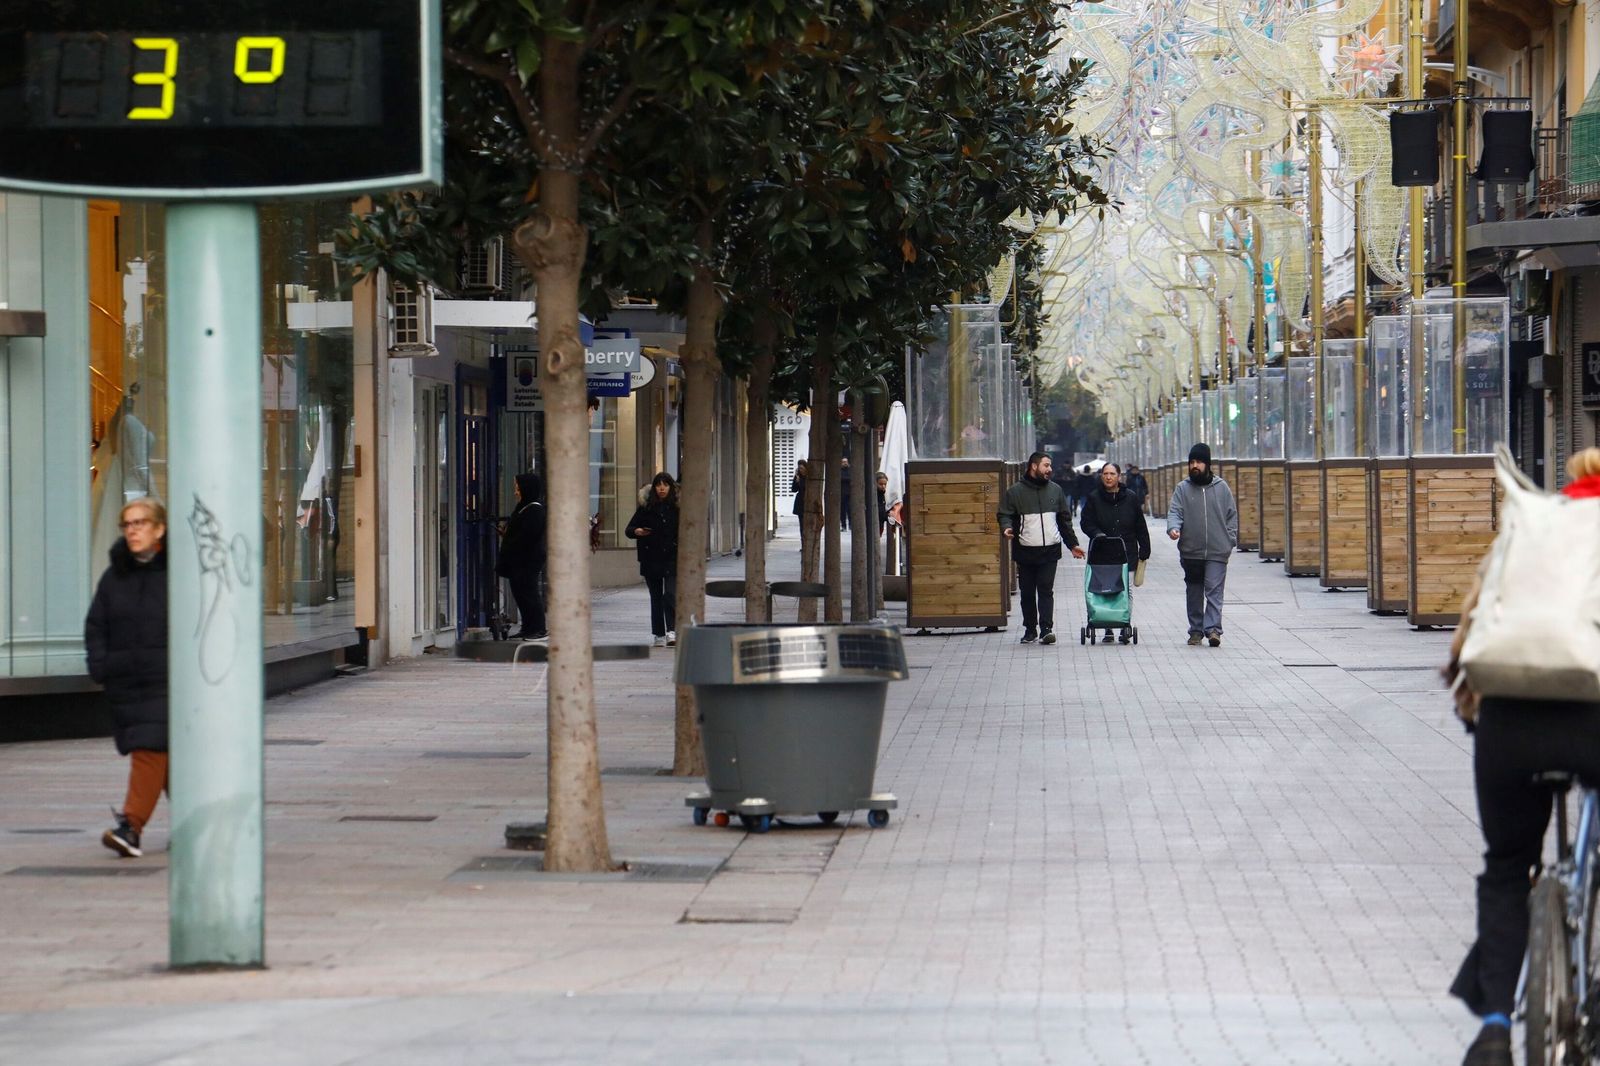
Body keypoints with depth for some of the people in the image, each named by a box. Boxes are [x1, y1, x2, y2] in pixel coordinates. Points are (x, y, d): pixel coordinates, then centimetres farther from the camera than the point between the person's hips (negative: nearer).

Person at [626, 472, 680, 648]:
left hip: (672, 560, -2)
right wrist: (637, 532, -16)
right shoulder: (646, 508, 4)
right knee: (656, 598, 8)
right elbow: (629, 529, 6)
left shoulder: (678, 508, 1)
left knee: (671, 595, -16)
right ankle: (659, 635, 16)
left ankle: (672, 631, -19)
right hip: (651, 559, 2)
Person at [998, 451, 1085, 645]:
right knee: (1027, 593, 5)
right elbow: (1005, 515, 2)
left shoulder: (1055, 490, 12)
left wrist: (1072, 544, 16)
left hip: (1050, 551, 1)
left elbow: (1065, 520, 17)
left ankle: (1046, 629, -8)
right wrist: (1007, 528, -20)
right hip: (1025, 551, -1)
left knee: (1046, 591, -6)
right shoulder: (1015, 492, 2)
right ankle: (1030, 630, 14)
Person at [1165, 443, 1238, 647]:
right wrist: (1173, 527, -25)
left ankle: (1213, 628, -18)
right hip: (1191, 551, 2)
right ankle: (1196, 630, 20)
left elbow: (1232, 515, 9)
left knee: (1214, 591, -11)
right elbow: (1174, 511, -3)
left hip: (1217, 552, -2)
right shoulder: (1182, 488, 5)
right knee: (1194, 592, 10)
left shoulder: (1221, 487, 5)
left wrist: (1230, 541, 1)